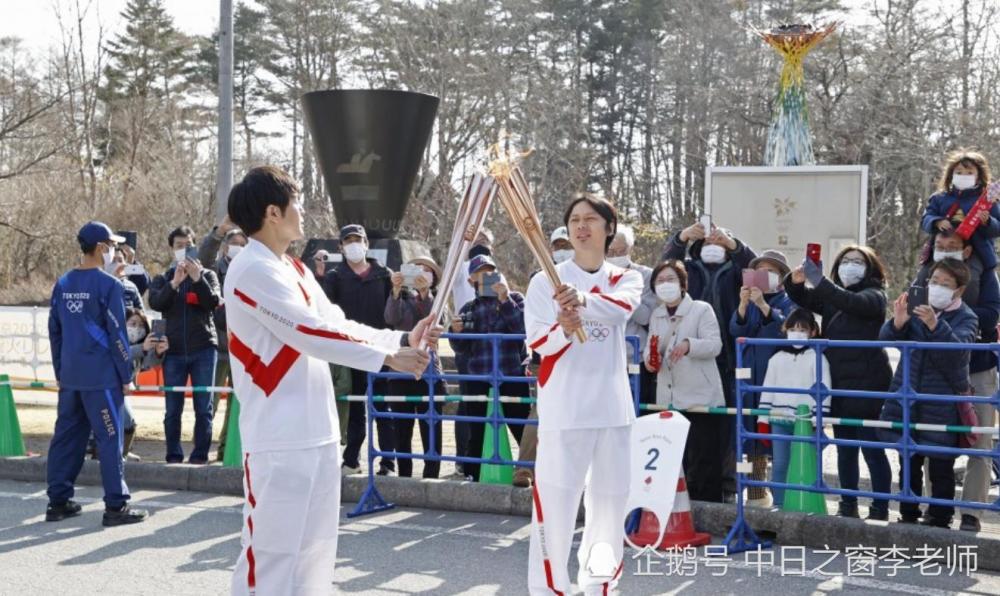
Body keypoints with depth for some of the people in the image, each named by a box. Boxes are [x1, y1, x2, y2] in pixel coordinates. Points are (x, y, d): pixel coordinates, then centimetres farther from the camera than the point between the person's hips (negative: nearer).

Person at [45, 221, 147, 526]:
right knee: (109, 438, -2)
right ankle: (116, 506, 0)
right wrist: (126, 376, -5)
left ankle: (58, 501, 17)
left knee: (66, 437, 11)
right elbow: (117, 335, -12)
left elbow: (54, 331, 14)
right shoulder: (108, 285, -11)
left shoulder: (63, 284, 10)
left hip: (70, 376, 7)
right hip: (101, 376, -7)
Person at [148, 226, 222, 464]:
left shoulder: (207, 275, 10)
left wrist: (197, 278, -17)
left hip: (203, 349, -1)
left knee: (204, 407, -2)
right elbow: (155, 302, -7)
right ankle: (173, 455, 10)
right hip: (174, 350, 1)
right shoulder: (163, 279, 13)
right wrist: (175, 282, -20)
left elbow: (214, 302, -6)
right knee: (173, 409, 2)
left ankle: (200, 455, 4)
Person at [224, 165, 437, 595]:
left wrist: (402, 339, 3)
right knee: (272, 548, -5)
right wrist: (388, 358, -19)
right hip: (280, 437, -10)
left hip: (316, 432, 10)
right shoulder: (253, 270, -15)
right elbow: (310, 333, -21)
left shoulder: (295, 270, 15)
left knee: (313, 546, 16)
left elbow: (336, 324, 14)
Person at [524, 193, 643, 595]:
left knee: (610, 500, 11)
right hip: (564, 408, -3)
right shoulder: (546, 281, 2)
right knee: (555, 501, -6)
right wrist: (562, 330, -30)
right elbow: (538, 341, -7)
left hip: (613, 406, 3)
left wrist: (584, 300, -38)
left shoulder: (626, 279, 7)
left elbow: (623, 306, -18)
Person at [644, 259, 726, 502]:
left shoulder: (701, 309, -1)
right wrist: (649, 357, -1)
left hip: (701, 398, -5)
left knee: (703, 463, -4)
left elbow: (715, 345, -11)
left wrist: (689, 345, -31)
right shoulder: (656, 315, 16)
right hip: (668, 400, 5)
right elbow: (651, 345, 24)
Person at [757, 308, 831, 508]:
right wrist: (763, 419, 9)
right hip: (779, 420, 4)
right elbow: (767, 389, 13)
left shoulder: (817, 358, 0)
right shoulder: (777, 358, 12)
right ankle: (779, 506, 14)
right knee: (779, 465, 6)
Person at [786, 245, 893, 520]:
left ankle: (880, 510, 4)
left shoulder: (874, 295, -4)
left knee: (872, 450, -3)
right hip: (839, 384, 7)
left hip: (867, 384, -7)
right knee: (845, 450, 12)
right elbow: (805, 300, 10)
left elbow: (853, 302, -23)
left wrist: (820, 281, -34)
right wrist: (796, 283, -13)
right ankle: (848, 507, 20)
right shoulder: (831, 297, 16)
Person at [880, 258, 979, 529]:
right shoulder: (918, 307, 5)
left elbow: (958, 349, -25)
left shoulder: (966, 318, -6)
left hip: (942, 405, -4)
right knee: (909, 463, 13)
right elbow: (887, 338, -1)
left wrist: (935, 325, -40)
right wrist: (897, 322, -22)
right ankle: (908, 515, 25)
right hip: (908, 399, 4)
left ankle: (939, 519, 13)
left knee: (941, 467, 2)